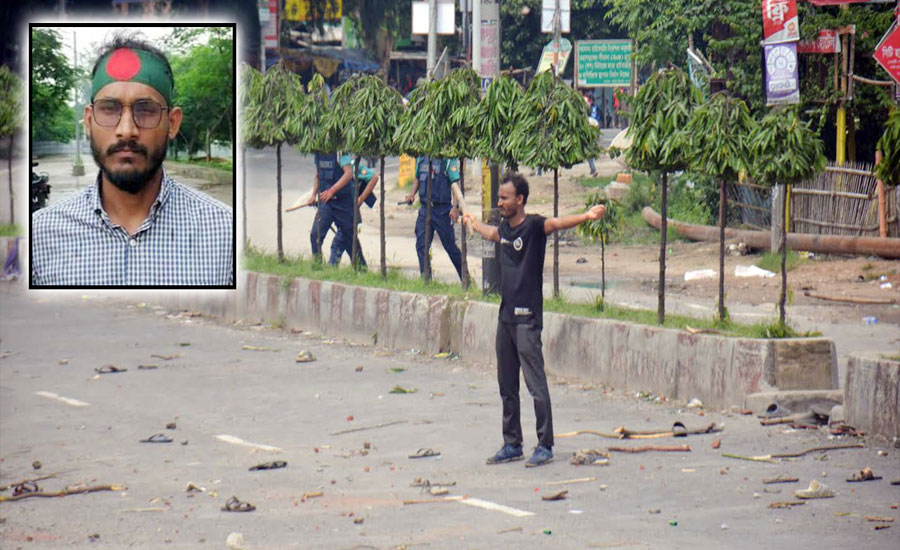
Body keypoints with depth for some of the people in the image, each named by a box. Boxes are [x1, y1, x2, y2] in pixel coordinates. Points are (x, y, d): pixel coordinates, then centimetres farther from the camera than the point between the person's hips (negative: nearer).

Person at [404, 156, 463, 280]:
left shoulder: (448, 160, -10)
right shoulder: (421, 158, 8)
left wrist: (455, 207, -23)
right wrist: (412, 194, 4)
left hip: (442, 209, -5)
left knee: (450, 246, 6)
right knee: (421, 246, -1)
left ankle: (465, 279, 22)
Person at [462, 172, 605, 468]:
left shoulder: (533, 225, -10)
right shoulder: (504, 227, 12)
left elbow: (557, 223, -29)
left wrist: (587, 216, -48)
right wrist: (473, 222, 56)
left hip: (527, 318, -8)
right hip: (506, 316, 8)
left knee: (536, 384, -6)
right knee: (507, 385, 13)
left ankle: (545, 446, 1)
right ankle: (512, 444, 22)